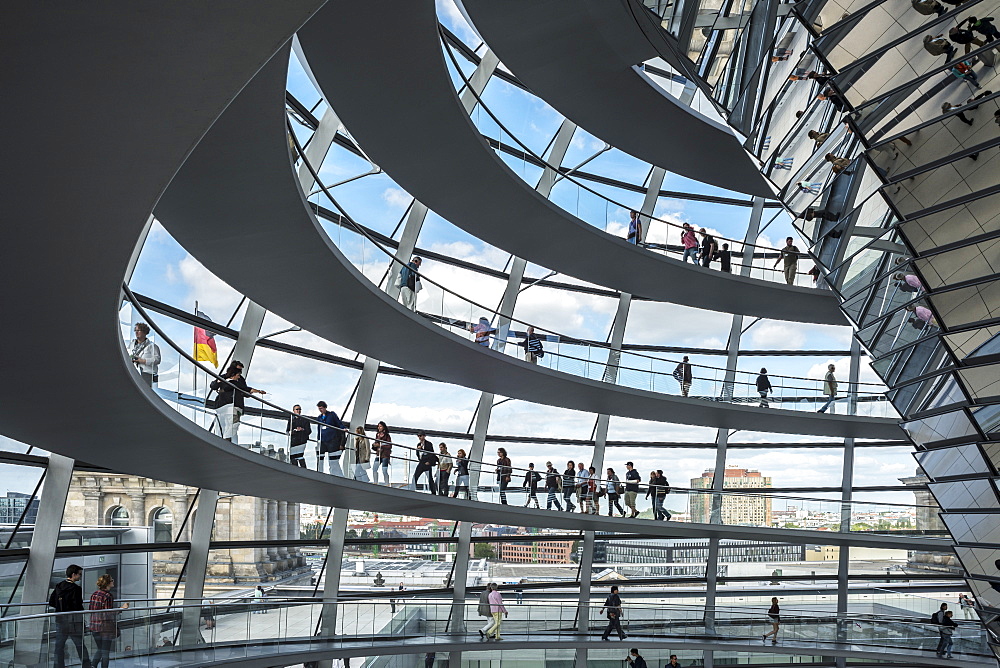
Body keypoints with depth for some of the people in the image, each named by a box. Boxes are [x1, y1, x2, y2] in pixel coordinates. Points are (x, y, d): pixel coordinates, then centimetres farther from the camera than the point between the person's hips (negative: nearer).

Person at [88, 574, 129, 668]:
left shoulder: (94, 594, 6)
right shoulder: (108, 596, -16)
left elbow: (91, 610, 11)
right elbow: (109, 613, -18)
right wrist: (121, 608, -12)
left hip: (94, 625, 7)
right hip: (106, 627, -7)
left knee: (100, 650, 18)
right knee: (105, 652, 4)